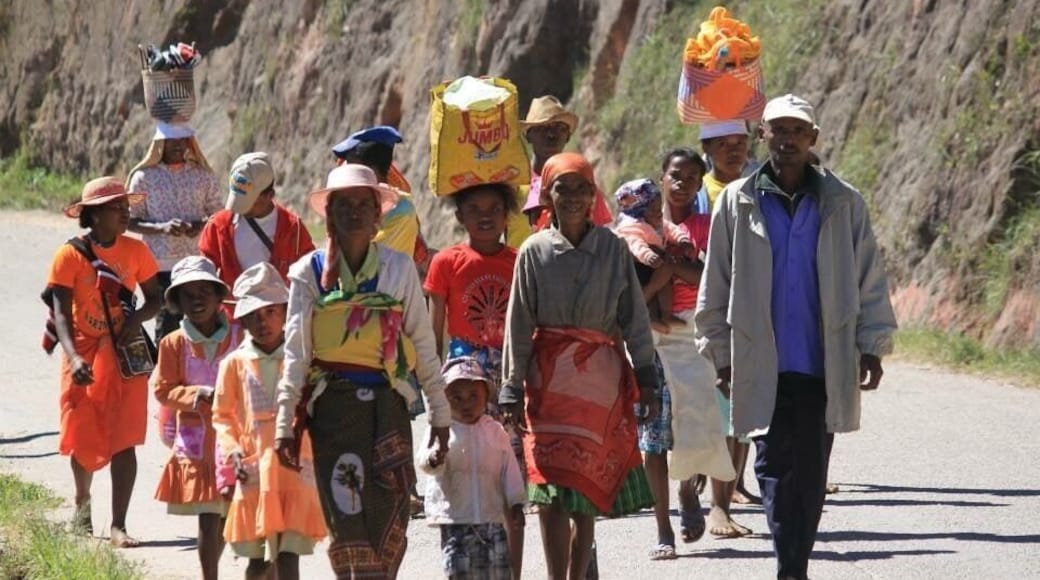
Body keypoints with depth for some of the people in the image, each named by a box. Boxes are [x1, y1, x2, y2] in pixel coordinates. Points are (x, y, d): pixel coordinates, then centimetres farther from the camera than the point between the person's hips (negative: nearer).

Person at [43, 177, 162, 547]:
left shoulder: (135, 251, 0)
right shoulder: (70, 256, -10)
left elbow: (155, 299, 8)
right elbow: (61, 314, -15)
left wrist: (138, 317, -16)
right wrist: (74, 358, -30)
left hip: (125, 357, 2)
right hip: (85, 359, -1)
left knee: (124, 441, -6)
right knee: (83, 439, 8)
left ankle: (118, 526, -6)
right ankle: (82, 502, 38)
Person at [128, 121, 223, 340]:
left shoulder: (204, 176, 9)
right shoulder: (144, 177, 4)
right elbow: (131, 221, 3)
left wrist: (202, 225, -10)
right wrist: (161, 228, -15)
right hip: (161, 264, -2)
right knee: (166, 322, -4)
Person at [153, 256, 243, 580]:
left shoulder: (239, 338, -2)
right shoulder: (174, 344, -1)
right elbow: (163, 389, -1)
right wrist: (199, 395, -16)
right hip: (196, 442, -1)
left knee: (228, 518, 6)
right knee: (208, 521, -3)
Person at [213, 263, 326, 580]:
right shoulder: (235, 363, 5)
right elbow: (222, 415, 9)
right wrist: (232, 449, -7)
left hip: (297, 467, -1)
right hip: (254, 469, 1)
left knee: (289, 554, -6)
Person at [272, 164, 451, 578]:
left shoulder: (399, 268, 6)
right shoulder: (310, 272, 4)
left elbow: (423, 345, 10)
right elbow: (295, 353, 4)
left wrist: (440, 411, 10)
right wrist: (285, 423, 1)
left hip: (387, 403, 1)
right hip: (333, 403, -1)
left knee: (390, 518, -5)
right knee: (346, 515, -5)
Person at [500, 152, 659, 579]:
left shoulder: (613, 248, 5)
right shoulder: (534, 251, 3)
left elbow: (634, 317, 8)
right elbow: (518, 324, 4)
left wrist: (646, 379, 4)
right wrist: (513, 387, 0)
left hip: (603, 376, 1)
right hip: (551, 377, -1)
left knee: (588, 493, 6)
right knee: (553, 489, -11)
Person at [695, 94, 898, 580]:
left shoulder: (843, 203, 4)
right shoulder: (738, 202, 4)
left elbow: (870, 280, 9)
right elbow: (715, 287, 9)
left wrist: (871, 346, 2)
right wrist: (721, 354, 7)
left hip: (824, 366, 1)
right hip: (763, 367, -1)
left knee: (811, 475, 5)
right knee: (775, 467, -9)